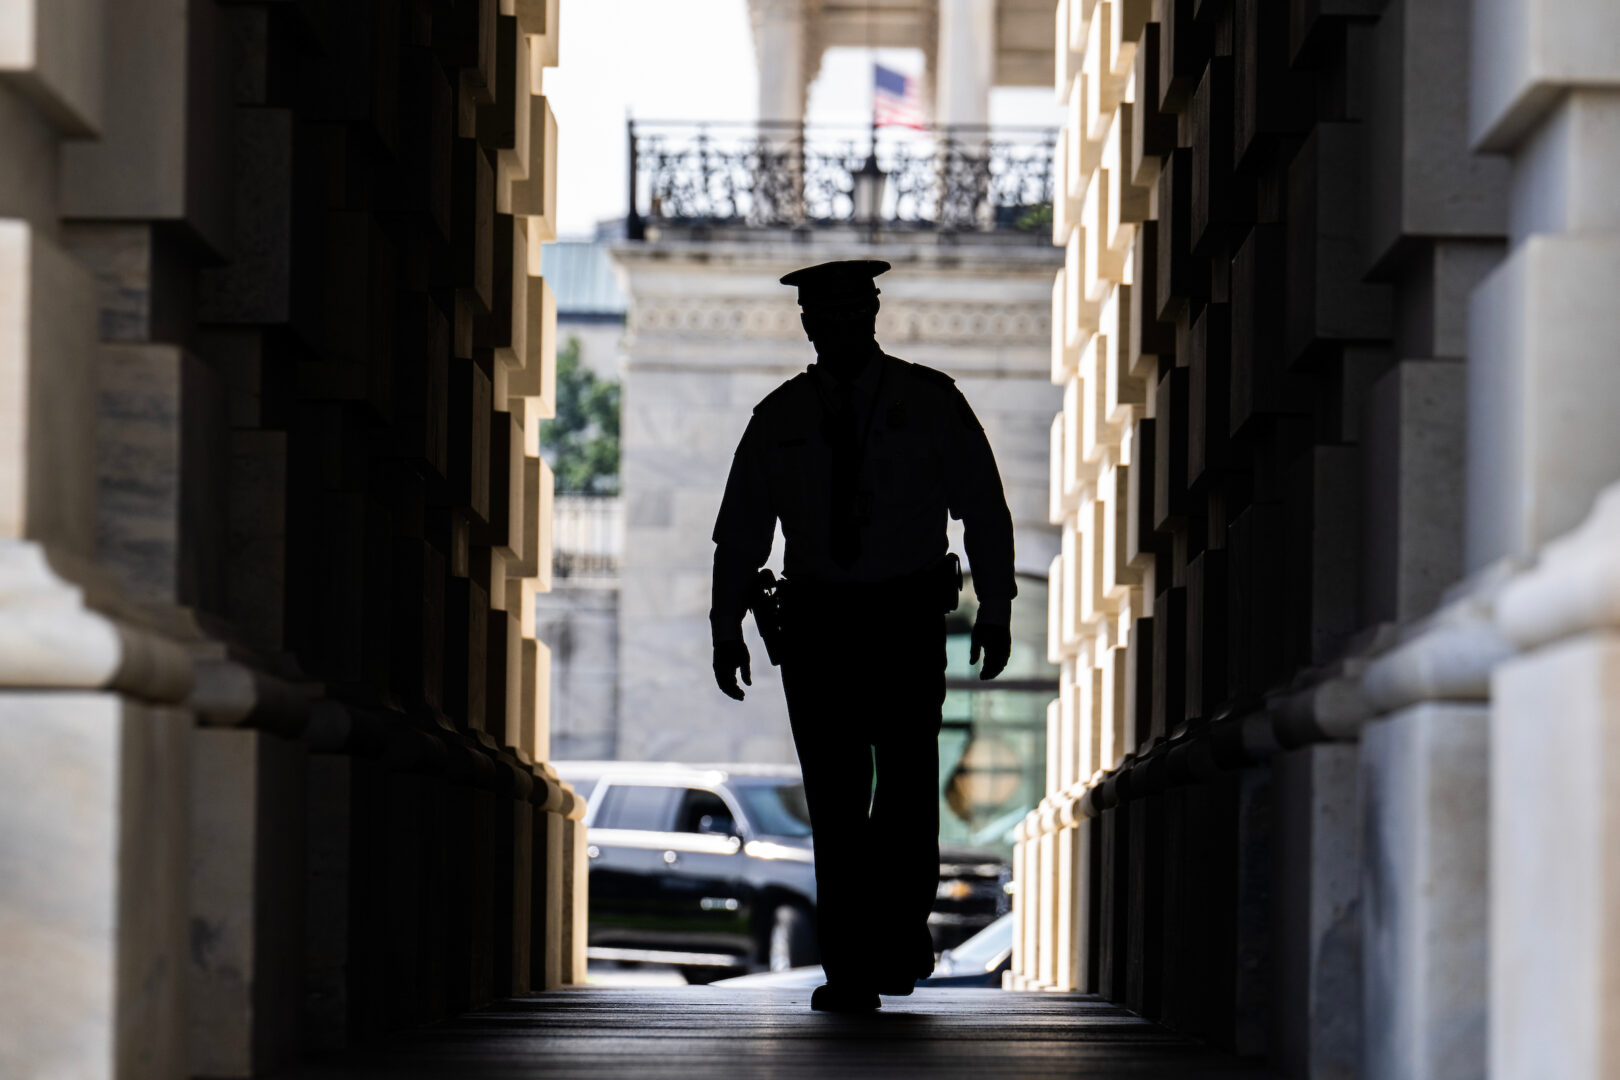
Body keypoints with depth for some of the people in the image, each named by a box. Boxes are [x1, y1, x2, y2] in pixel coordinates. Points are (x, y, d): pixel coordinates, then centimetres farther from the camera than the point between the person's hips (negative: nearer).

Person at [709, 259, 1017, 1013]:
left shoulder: (930, 401, 4)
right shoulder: (778, 419, 9)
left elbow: (983, 507, 6)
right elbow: (741, 528, 13)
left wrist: (995, 608, -1)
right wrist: (726, 628, 5)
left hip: (907, 617, -2)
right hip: (815, 618, 2)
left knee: (906, 779, -11)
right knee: (834, 800, -2)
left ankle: (901, 932, 10)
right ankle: (849, 970, 1)